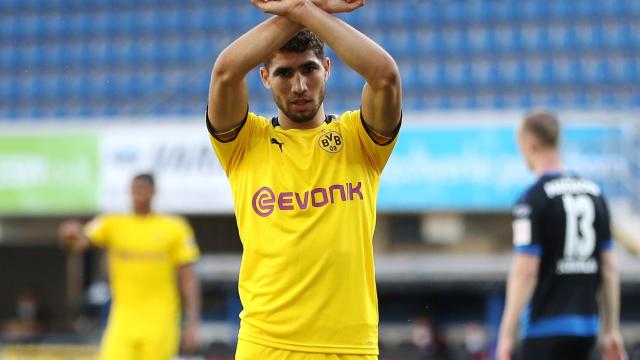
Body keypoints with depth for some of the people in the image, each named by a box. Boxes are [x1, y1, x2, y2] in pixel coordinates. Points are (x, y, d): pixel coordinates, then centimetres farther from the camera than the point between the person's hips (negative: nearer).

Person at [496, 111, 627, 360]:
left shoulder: (533, 199, -11)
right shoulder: (595, 192, 10)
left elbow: (525, 272, -16)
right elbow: (609, 268, 12)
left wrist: (506, 334, -13)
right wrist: (612, 330, 16)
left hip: (546, 326, -7)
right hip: (586, 325, 7)